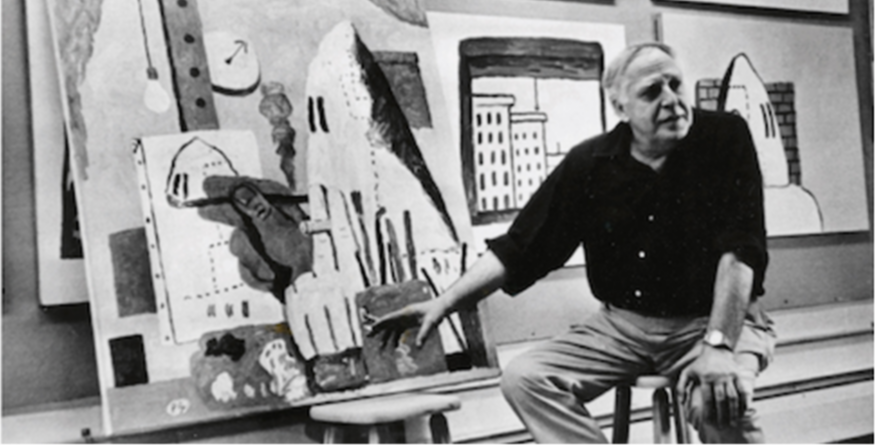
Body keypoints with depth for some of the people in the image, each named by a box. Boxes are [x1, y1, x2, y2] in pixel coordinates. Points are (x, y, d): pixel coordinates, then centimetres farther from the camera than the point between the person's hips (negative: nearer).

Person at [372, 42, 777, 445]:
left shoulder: (725, 138, -10)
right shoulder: (588, 164, -2)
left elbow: (739, 249, -18)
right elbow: (520, 248, 1)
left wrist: (718, 346, -30)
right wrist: (445, 303, -8)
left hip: (718, 320, -4)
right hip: (623, 322, 4)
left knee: (719, 398, -36)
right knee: (523, 379, -14)